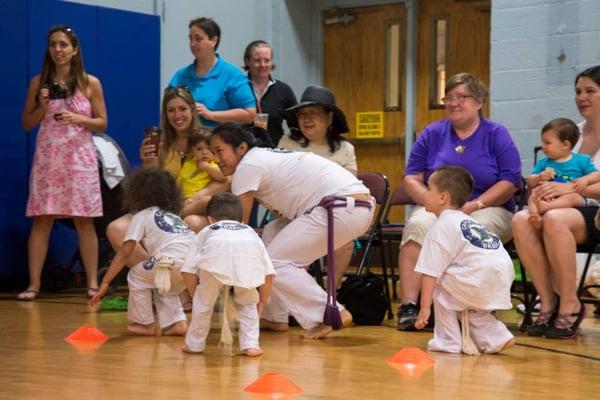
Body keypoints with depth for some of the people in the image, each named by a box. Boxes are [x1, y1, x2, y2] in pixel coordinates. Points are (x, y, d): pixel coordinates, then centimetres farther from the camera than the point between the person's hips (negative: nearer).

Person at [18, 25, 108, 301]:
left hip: (79, 158, -1)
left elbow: (102, 123, 4)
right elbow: (27, 124, 9)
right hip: (47, 158, 1)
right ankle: (34, 284, 1)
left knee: (84, 221, 1)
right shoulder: (38, 83, 5)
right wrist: (41, 107, -10)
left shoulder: (90, 84, 2)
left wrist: (78, 119, -13)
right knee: (41, 220, -2)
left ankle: (92, 283, 7)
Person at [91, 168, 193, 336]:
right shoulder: (173, 215, 33)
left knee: (136, 277, 18)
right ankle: (177, 322, 19)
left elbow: (124, 253, 9)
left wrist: (105, 283, 12)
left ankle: (144, 323, 19)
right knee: (164, 285, 32)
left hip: (174, 260, -6)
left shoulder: (141, 216, 15)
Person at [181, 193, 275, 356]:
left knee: (204, 301, 22)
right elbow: (269, 273, 31)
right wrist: (262, 301, 42)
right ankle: (250, 345, 21)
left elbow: (188, 270, 26)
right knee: (247, 301, 27)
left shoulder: (207, 232, 39)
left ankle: (195, 344, 33)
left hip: (216, 255, -1)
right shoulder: (251, 232, 43)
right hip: (249, 257, 1)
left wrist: (195, 295, 38)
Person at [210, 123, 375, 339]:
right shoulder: (265, 158, 23)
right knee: (272, 233, 20)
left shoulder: (247, 167, -4)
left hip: (344, 207, -10)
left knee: (274, 262, -5)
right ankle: (275, 317, 19)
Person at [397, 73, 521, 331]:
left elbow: (510, 182, -2)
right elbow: (411, 178, 10)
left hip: (488, 210, -2)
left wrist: (474, 205, -14)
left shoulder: (496, 134, 7)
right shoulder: (432, 133, 14)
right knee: (418, 225, -32)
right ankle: (408, 305, -39)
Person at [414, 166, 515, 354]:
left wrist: (424, 308, -5)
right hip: (503, 282, 9)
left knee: (438, 284, 8)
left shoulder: (440, 228, 0)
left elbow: (429, 273, -6)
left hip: (481, 279, -9)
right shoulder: (468, 221, 27)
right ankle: (496, 337, 23)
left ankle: (448, 342, 8)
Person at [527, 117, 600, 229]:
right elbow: (529, 182, 17)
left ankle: (545, 207, -57)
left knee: (573, 197, -35)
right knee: (532, 197, -22)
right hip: (548, 198, 3)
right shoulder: (543, 163, 20)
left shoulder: (581, 160, 11)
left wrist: (585, 180, -15)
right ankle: (535, 216, -52)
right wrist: (538, 178, -5)